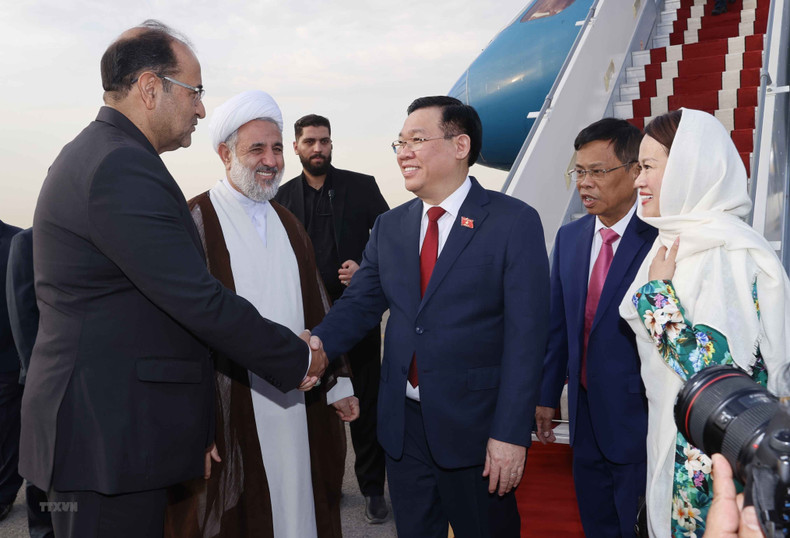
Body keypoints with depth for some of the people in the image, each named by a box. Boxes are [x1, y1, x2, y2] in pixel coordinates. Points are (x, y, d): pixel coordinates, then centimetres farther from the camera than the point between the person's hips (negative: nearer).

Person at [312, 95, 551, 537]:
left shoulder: (515, 222, -10)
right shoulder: (389, 226, 7)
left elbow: (525, 334, -13)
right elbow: (361, 303, 3)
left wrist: (511, 434, -17)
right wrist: (318, 344, -18)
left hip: (475, 425, -4)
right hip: (403, 420, 5)